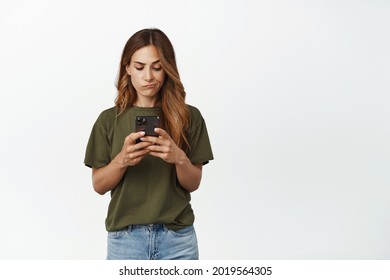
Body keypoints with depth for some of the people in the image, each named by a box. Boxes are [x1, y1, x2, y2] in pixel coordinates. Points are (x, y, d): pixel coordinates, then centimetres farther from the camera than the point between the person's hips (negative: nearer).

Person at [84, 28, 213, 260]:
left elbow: (193, 184, 1)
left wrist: (179, 158, -19)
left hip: (177, 238, 0)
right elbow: (99, 185, 2)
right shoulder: (109, 120, 2)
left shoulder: (189, 117, 0)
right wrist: (121, 160, -17)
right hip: (125, 238, 1)